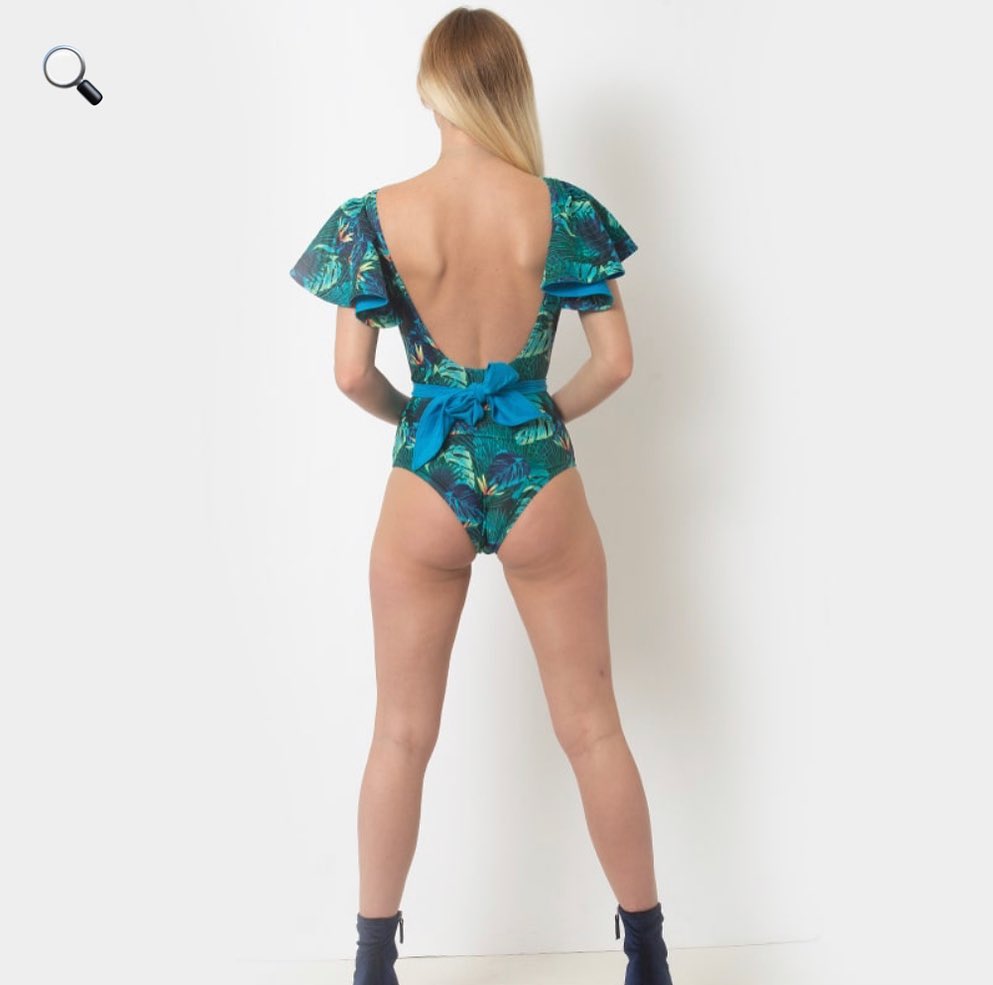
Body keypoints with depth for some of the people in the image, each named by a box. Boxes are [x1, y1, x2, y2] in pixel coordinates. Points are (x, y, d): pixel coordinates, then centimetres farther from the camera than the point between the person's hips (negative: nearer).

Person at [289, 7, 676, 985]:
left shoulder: (376, 217, -7)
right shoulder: (563, 209, -7)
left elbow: (351, 371, -6)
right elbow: (615, 361, -5)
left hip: (426, 487, 0)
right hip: (540, 483, 0)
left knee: (402, 736, 14)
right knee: (592, 728, 14)